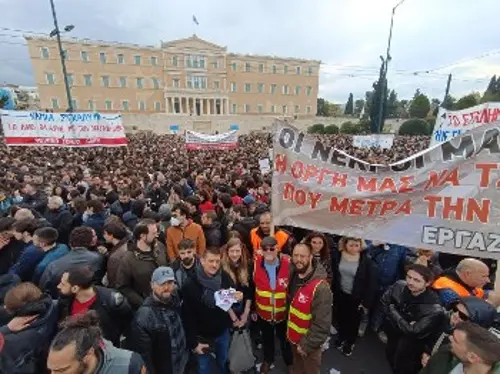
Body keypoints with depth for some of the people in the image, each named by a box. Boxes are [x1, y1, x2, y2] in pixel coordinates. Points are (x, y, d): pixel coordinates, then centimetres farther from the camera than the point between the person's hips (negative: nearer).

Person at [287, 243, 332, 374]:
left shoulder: (320, 287, -31)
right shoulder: (293, 276, -9)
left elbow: (322, 325, -27)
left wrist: (307, 345, -20)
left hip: (308, 342, -6)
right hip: (294, 337, 6)